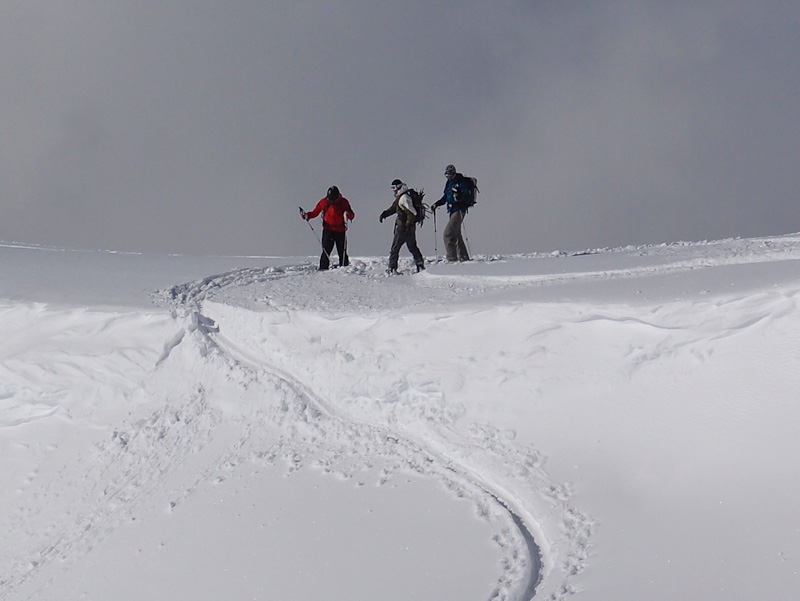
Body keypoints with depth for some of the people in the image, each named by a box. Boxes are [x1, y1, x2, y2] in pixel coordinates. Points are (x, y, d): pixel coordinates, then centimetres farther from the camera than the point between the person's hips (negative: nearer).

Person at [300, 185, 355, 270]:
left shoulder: (343, 202, -2)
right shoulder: (323, 202, 0)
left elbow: (352, 216, 0)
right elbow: (315, 212, 8)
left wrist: (348, 215, -23)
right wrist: (307, 216, -9)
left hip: (340, 230, 0)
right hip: (328, 230, 0)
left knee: (342, 252, 0)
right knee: (326, 251, -12)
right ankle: (323, 269, -12)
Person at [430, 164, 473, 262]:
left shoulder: (462, 183, -13)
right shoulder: (449, 183, 14)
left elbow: (468, 197, -19)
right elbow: (446, 197, 25)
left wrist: (460, 197, -38)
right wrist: (437, 204, 13)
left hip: (459, 210, -10)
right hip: (452, 210, 10)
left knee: (448, 234, -15)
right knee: (456, 235, 14)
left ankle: (452, 258, -16)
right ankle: (463, 257, 23)